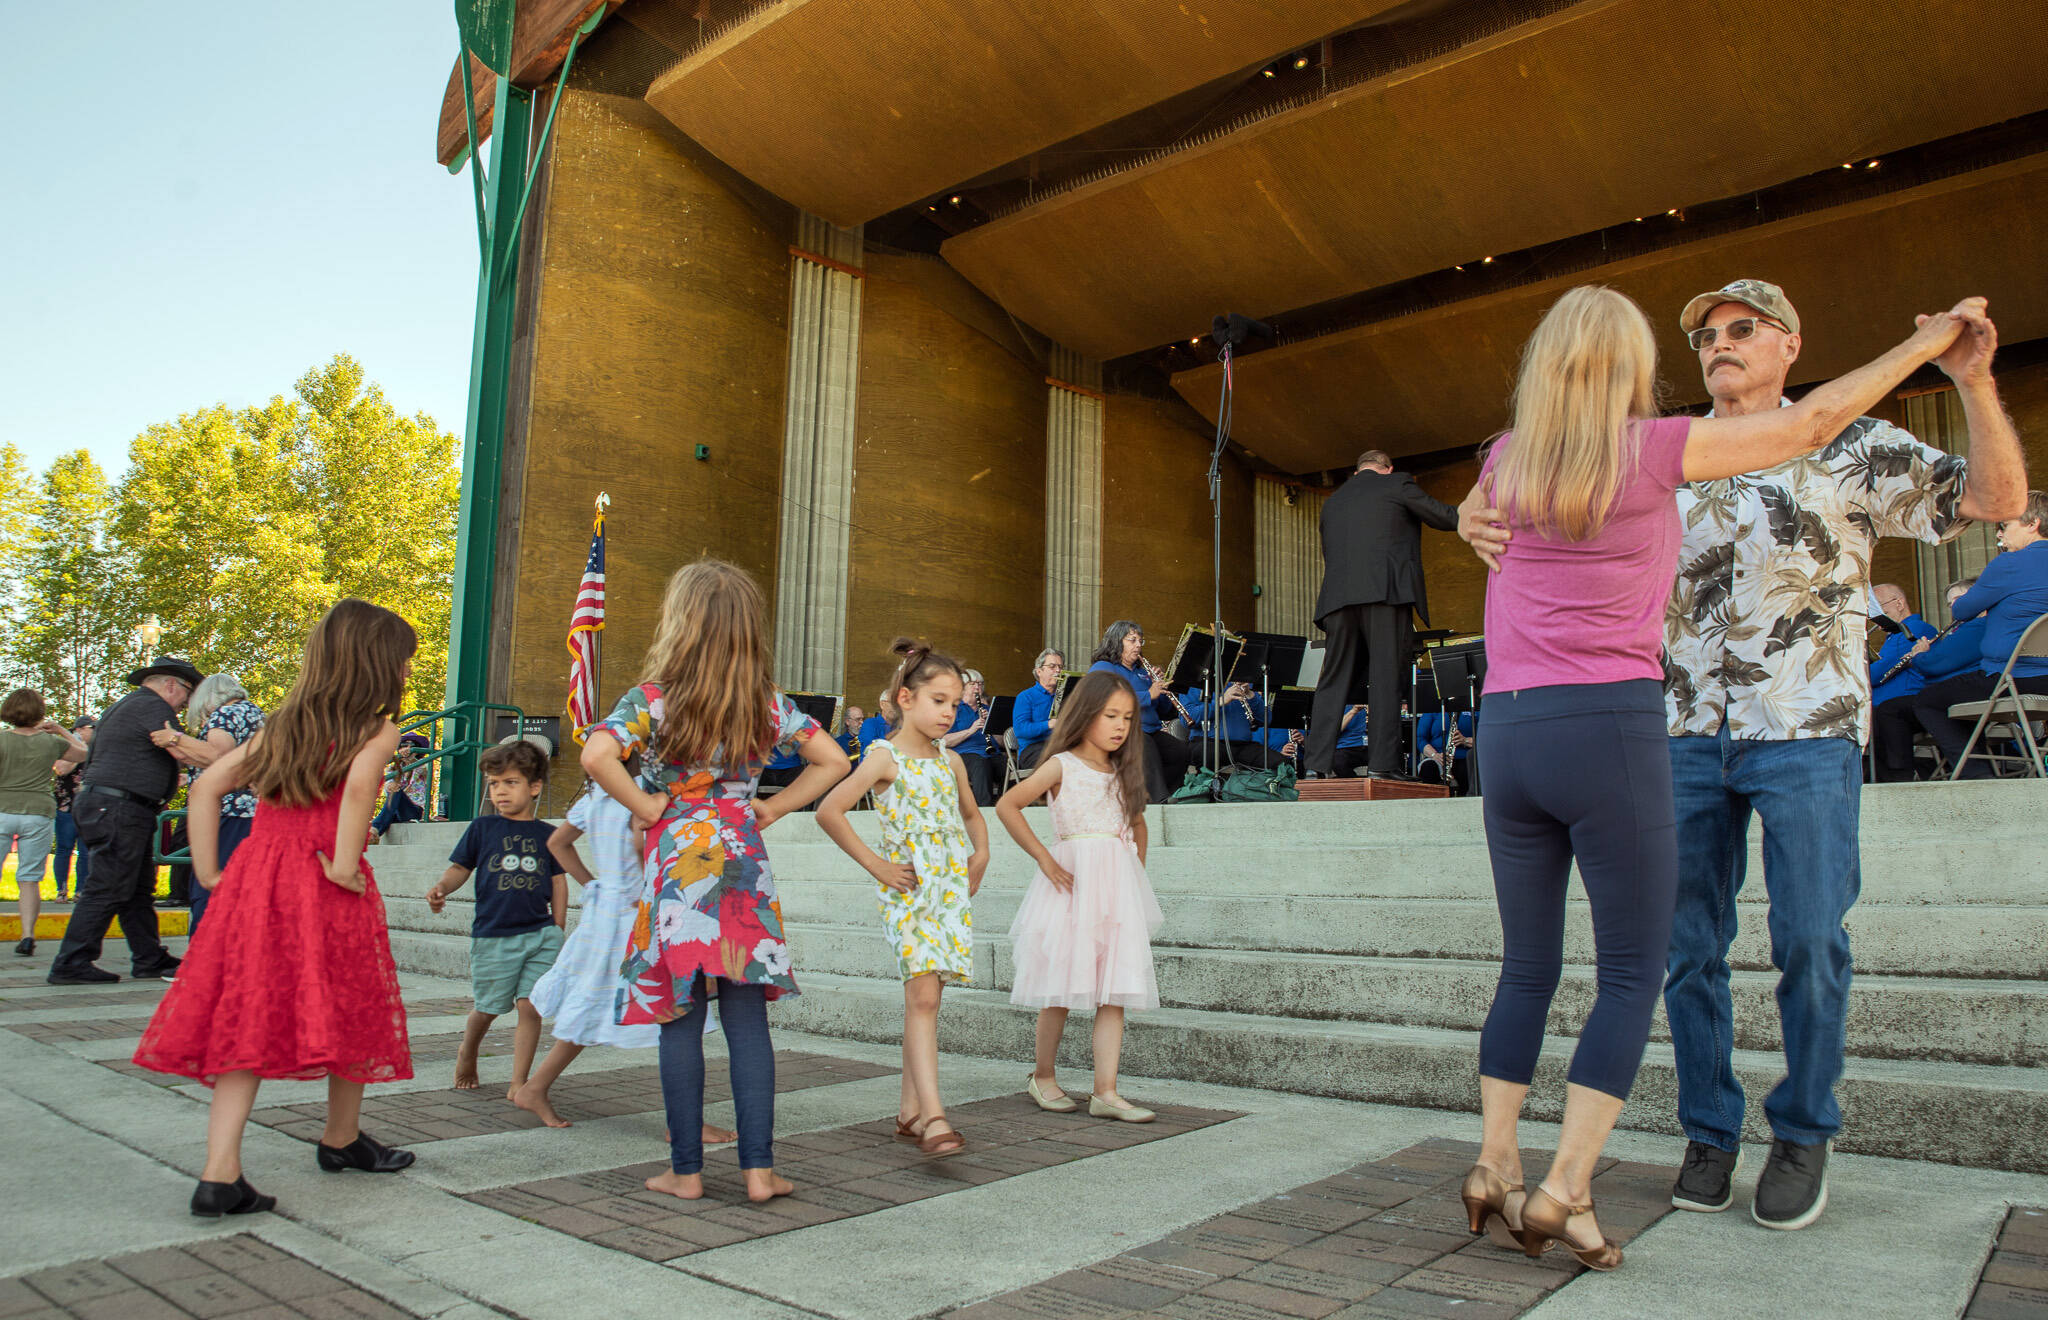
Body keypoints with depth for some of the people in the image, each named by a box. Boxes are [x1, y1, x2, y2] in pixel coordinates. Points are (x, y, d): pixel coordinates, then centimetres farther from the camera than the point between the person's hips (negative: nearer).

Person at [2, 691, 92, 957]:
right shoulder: (50, 742, 3)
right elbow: (83, 752, 21)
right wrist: (61, 730, 23)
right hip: (39, 814, 1)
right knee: (29, 879, 4)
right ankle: (27, 936, -3)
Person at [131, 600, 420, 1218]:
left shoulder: (282, 725, 15)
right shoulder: (377, 729, -5)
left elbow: (206, 785, 14)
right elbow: (360, 783, -26)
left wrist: (208, 872, 13)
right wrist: (344, 863, -17)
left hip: (255, 877, 6)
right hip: (328, 891, -6)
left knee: (249, 1021, 8)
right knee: (351, 1012, 13)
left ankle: (219, 1174, 1)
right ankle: (341, 1138, 30)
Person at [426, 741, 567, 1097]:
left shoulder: (546, 834, 7)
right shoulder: (481, 828, 4)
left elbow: (558, 881, 11)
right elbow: (460, 868, 8)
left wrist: (558, 931, 6)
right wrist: (441, 887, -14)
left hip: (539, 933, 1)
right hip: (492, 934, 0)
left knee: (531, 1005, -6)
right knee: (488, 1008, 11)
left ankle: (518, 1082, 5)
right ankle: (467, 1052, 42)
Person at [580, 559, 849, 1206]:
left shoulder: (651, 699, -7)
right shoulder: (768, 701, 3)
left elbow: (596, 756, -22)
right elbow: (831, 761, 5)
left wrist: (645, 806, -9)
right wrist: (772, 808, 8)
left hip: (677, 870, -2)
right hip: (744, 869, 3)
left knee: (681, 1023, 6)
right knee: (747, 1021, 6)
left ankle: (686, 1169, 14)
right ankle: (758, 1167, 9)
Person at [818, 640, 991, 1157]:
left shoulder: (951, 762, 13)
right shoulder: (884, 757, -6)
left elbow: (971, 813, 31)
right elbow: (829, 811, -13)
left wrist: (981, 853, 12)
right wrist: (874, 864, -11)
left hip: (952, 885, 6)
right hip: (908, 888, -6)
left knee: (923, 996, 10)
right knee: (922, 996, -16)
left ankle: (910, 1109, 18)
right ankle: (933, 1116, -19)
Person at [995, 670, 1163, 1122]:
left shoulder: (1123, 773, 16)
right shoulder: (1062, 765, -2)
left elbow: (1137, 824, 30)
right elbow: (1007, 806, -7)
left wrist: (1137, 873, 16)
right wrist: (1044, 859, -9)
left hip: (1119, 883, 5)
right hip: (1073, 881, -5)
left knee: (1115, 991, 0)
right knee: (1062, 987, 1)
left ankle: (1105, 1092, 3)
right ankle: (1042, 1077, 19)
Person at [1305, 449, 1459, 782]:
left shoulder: (1331, 501, 25)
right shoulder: (1396, 483, 10)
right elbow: (1446, 518, 11)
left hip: (1338, 598, 5)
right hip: (1386, 592, -4)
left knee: (1334, 679, 4)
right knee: (1386, 677, -5)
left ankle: (1318, 763, -2)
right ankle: (1382, 763, -9)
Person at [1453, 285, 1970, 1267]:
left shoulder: (1506, 460, 9)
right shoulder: (1652, 450, -2)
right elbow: (1810, 424, 9)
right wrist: (1923, 347, 22)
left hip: (1509, 732, 5)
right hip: (1613, 726, -4)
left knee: (1528, 966, 14)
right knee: (1631, 973, 4)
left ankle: (1493, 1168, 13)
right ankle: (1564, 1191, -1)